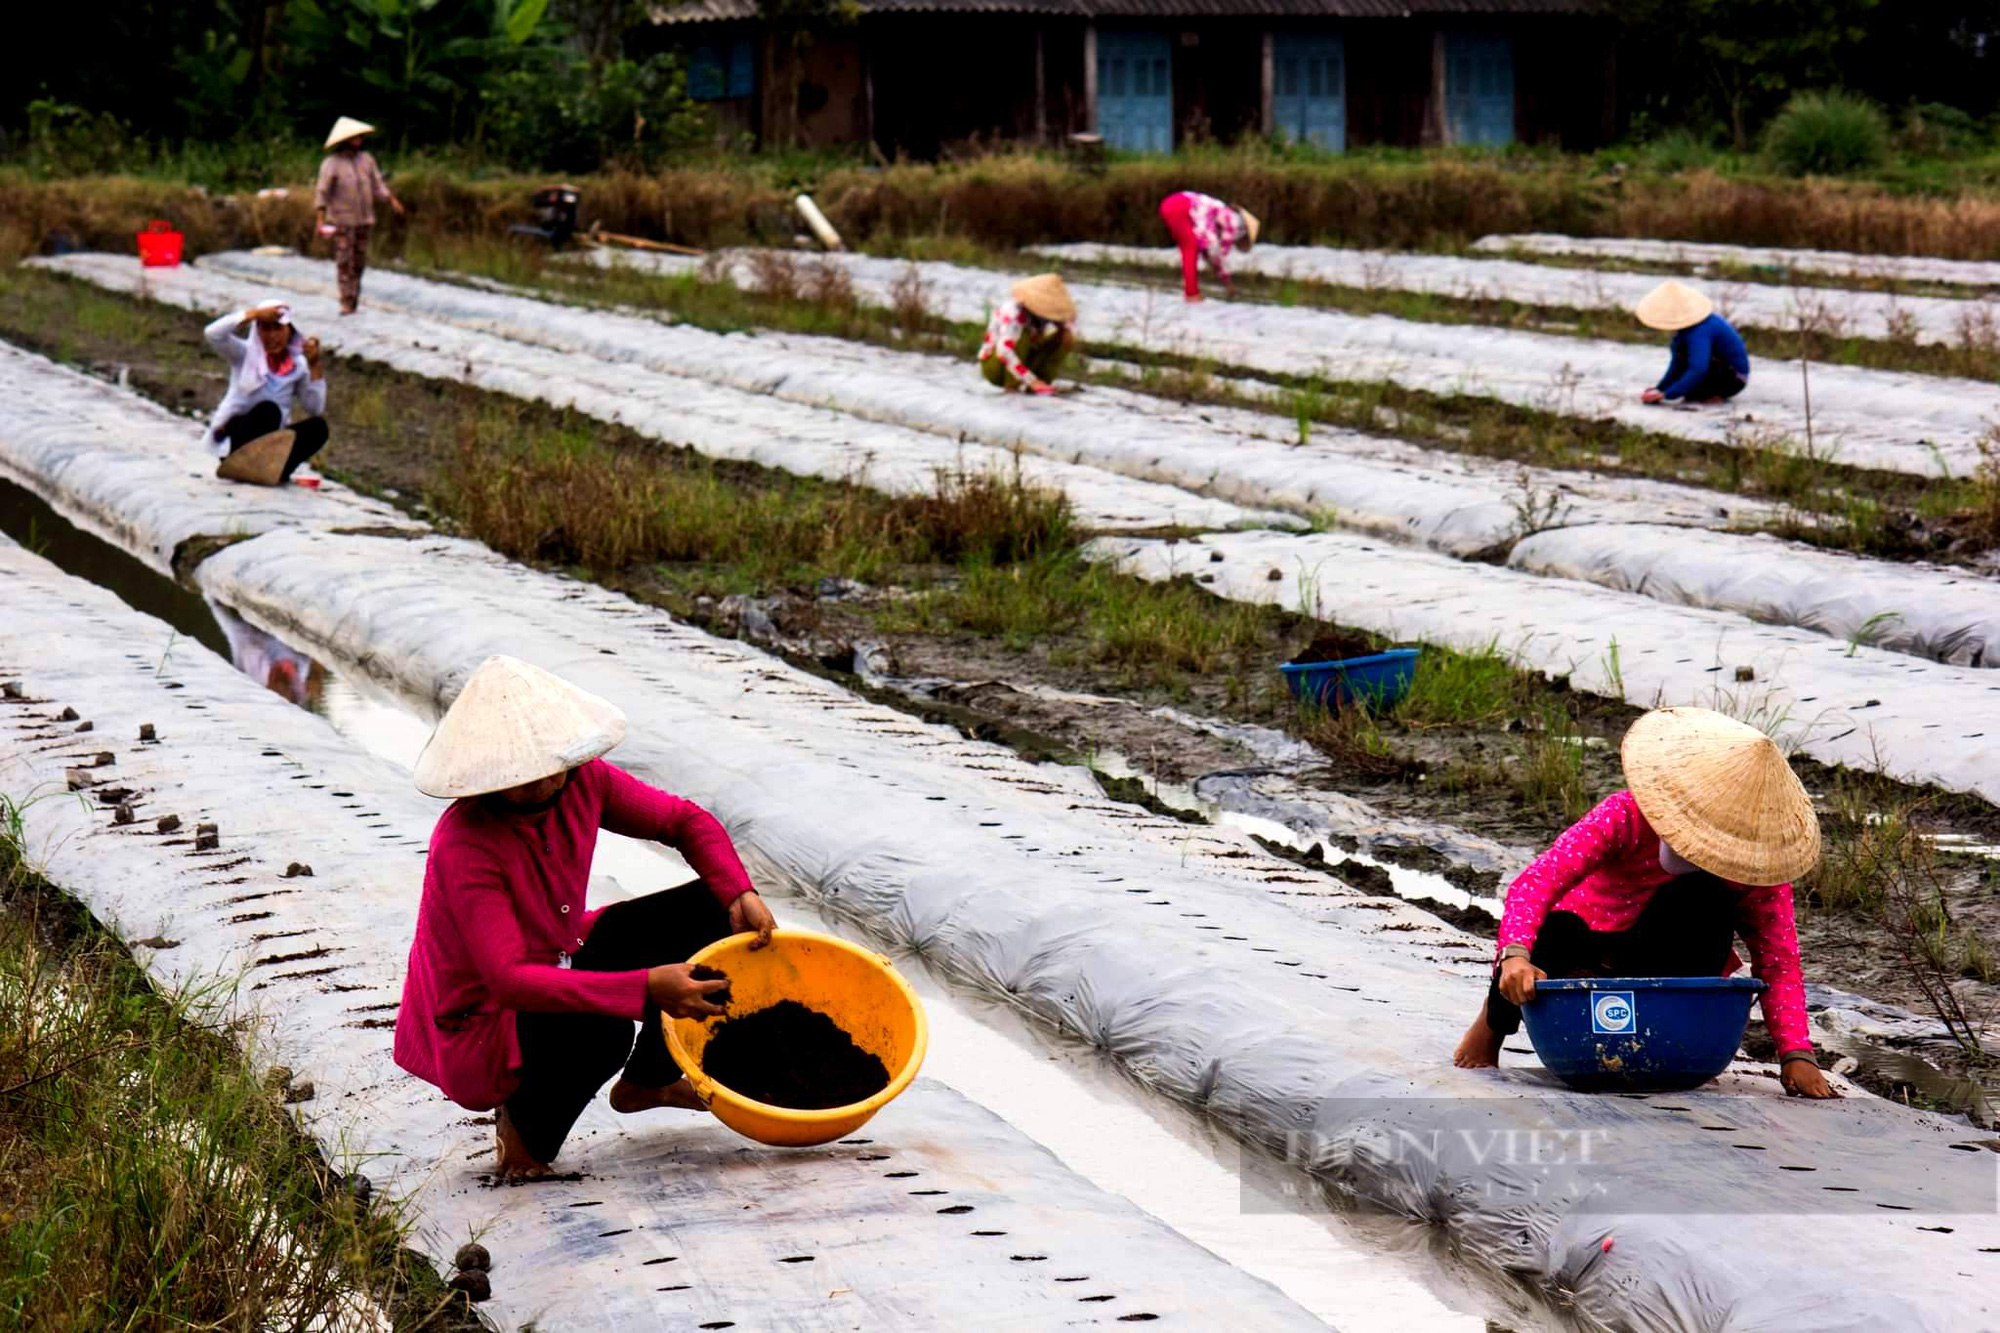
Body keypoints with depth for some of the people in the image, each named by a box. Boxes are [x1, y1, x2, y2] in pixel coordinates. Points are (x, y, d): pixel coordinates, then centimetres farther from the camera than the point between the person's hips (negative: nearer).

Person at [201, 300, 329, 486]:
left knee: (317, 426, -22)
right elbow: (212, 333, -20)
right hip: (233, 436, -4)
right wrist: (255, 313, -19)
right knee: (268, 410, -33)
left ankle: (273, 470, -34)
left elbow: (316, 409, -6)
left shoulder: (298, 366, 5)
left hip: (267, 442, 4)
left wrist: (315, 365, -11)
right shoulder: (245, 354, -1)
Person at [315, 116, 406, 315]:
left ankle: (354, 300, 15)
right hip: (341, 220, -5)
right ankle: (346, 304, -10)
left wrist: (393, 201, -1)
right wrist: (320, 220, -19)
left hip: (364, 220, 5)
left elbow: (378, 185, 11)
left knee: (359, 261, 7)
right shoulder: (332, 164, -9)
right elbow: (321, 192, -12)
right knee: (344, 261, -9)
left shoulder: (366, 159, 6)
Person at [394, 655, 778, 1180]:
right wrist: (646, 988, -45)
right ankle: (525, 1126, -6)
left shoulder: (582, 782, -12)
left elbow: (686, 820, 3)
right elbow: (510, 980, -39)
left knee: (708, 909, -1)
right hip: (479, 1025, -8)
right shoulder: (464, 845, -32)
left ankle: (647, 1080, 17)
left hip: (559, 962, 8)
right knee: (598, 1029, -40)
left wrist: (739, 893, -16)